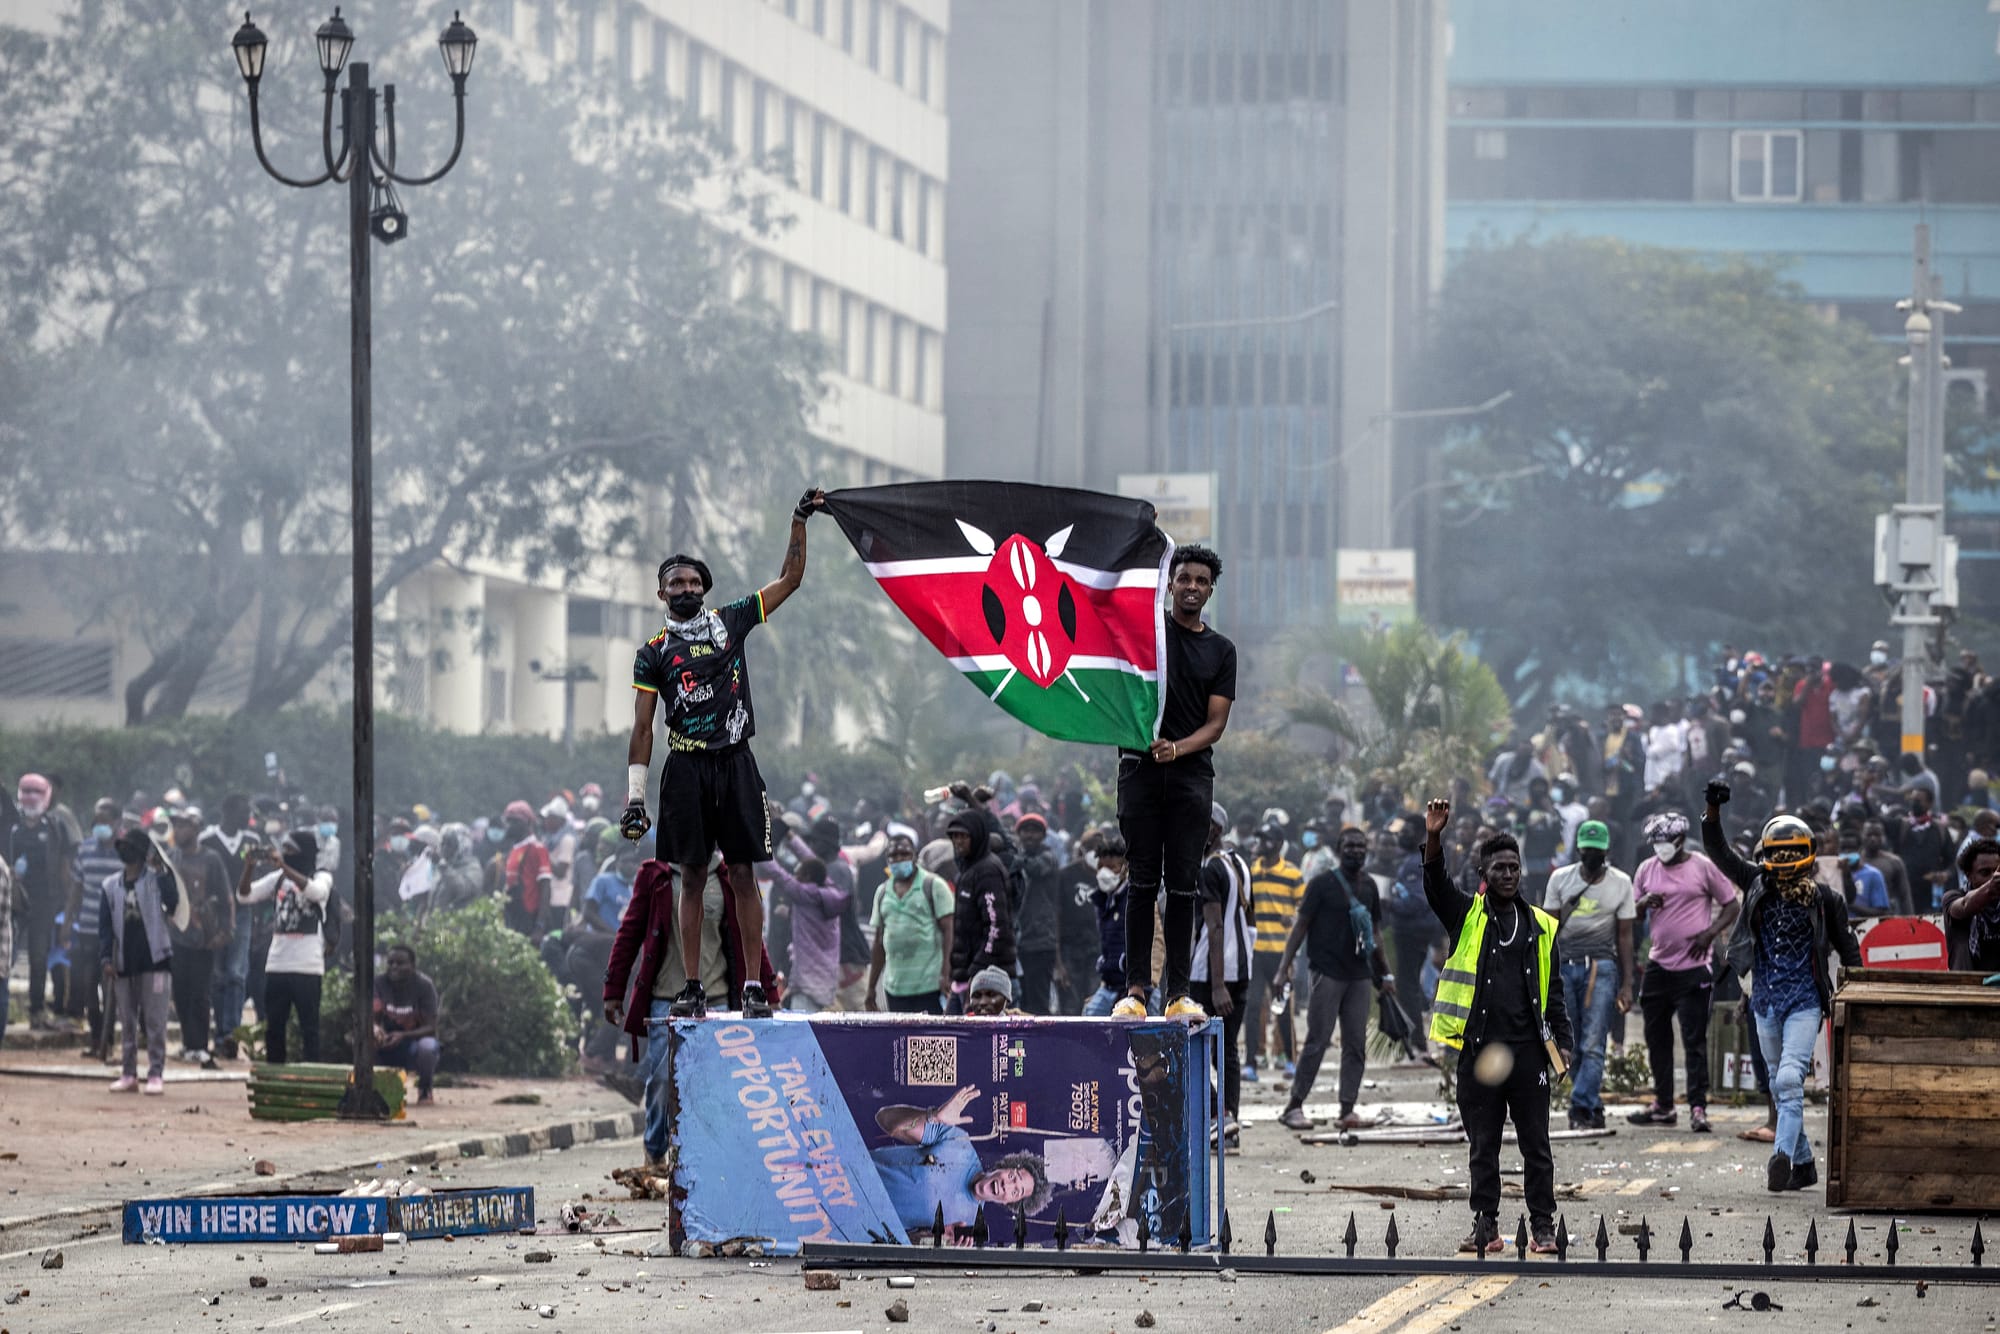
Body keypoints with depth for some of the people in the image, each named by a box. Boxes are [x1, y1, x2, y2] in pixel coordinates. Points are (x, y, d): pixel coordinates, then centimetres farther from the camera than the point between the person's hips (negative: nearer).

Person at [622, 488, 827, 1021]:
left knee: (743, 876, -1)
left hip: (736, 764, 1)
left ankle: (753, 985, -1)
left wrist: (800, 522, 7)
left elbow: (790, 580, 14)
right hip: (686, 771, -1)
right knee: (692, 877, 2)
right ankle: (692, 988, 5)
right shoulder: (653, 653, 7)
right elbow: (642, 729, 5)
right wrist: (634, 796, -2)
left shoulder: (731, 621, 11)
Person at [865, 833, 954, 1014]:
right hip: (895, 987, 5)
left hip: (929, 984, -5)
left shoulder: (933, 885, 0)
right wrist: (871, 987, 15)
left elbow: (947, 930, -6)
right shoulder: (883, 892, 15)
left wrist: (945, 973, -18)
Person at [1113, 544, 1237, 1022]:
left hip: (1192, 772, 1)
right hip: (1141, 769, -1)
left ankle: (1178, 993, 0)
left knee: (1183, 886, 0)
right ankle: (1136, 988, -2)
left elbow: (1217, 723, 4)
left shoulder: (1221, 650, 11)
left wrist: (1178, 748, -13)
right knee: (1143, 882, -3)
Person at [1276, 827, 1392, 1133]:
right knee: (1318, 1040, -7)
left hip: (1359, 974, 5)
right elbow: (1301, 924, -5)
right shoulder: (1323, 883, -3)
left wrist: (1385, 973, 21)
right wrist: (1285, 966, -11)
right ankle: (1294, 1105, -2)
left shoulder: (1368, 886, 14)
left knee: (1356, 1043, 1)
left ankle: (1348, 1107, 3)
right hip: (1328, 972, -5)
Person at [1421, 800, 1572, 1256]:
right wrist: (1433, 839, -29)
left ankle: (1543, 1227, 6)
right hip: (1478, 1048, -1)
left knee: (1536, 1145, 2)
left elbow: (1554, 993, 15)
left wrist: (1564, 1042, 5)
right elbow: (1436, 886, -12)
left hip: (1528, 1050, 1)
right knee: (1483, 1145, 4)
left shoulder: (1541, 927, 12)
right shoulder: (1467, 916, 7)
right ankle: (1486, 1227, 10)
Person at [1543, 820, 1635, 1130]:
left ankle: (1582, 1106, -18)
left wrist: (1627, 985, 2)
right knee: (1574, 1046, 1)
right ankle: (1594, 1109, 8)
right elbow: (1550, 928, 9)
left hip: (1602, 966, -2)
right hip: (1565, 964, 2)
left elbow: (1624, 936, 7)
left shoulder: (1620, 883, 5)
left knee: (1592, 1044, -12)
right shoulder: (1561, 879, 8)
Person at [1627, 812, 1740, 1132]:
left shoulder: (1703, 868, -3)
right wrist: (1644, 903, -7)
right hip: (1659, 965, 5)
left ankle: (1698, 1108, -6)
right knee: (1657, 1037, 10)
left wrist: (1711, 933, -13)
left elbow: (1732, 905, 1)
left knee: (1694, 1039, -7)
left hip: (1694, 966, -5)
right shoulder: (1647, 869, 10)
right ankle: (1663, 1106, 19)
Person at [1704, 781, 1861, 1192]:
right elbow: (1719, 853, -6)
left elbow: (1847, 949, 6)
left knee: (1790, 1080, -20)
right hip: (1766, 1000, 4)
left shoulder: (1824, 899, -4)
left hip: (1805, 1000, -4)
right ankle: (1803, 1164, 21)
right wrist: (1712, 811, -21)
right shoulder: (1757, 885, 3)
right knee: (1780, 1087, 11)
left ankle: (1783, 1156, -25)